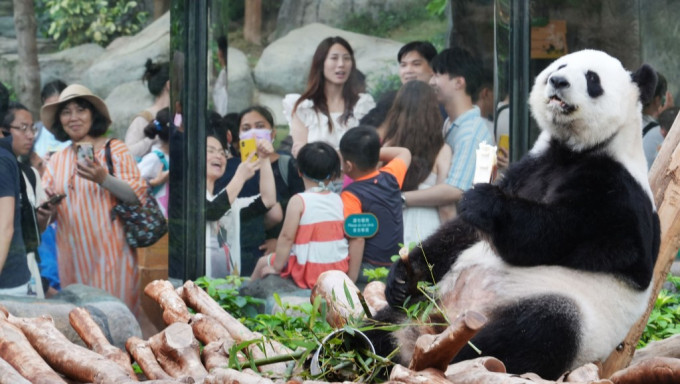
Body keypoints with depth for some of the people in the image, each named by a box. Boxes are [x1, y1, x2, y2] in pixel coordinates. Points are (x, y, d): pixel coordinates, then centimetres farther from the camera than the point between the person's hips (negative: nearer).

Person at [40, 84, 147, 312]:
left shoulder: (115, 150, 0)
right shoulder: (57, 161, 14)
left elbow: (138, 195, -8)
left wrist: (104, 179, -22)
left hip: (110, 254, -4)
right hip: (73, 257, 4)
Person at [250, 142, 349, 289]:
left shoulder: (299, 201, -13)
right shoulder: (338, 201, 2)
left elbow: (287, 237, -16)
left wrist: (277, 267, -7)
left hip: (310, 273, -6)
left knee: (263, 262, 20)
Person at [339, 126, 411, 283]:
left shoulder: (351, 196, -18)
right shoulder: (391, 177, 1)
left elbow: (357, 239, -24)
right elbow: (404, 153, 23)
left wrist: (352, 277, -23)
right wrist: (372, 152, 17)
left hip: (369, 268, -8)